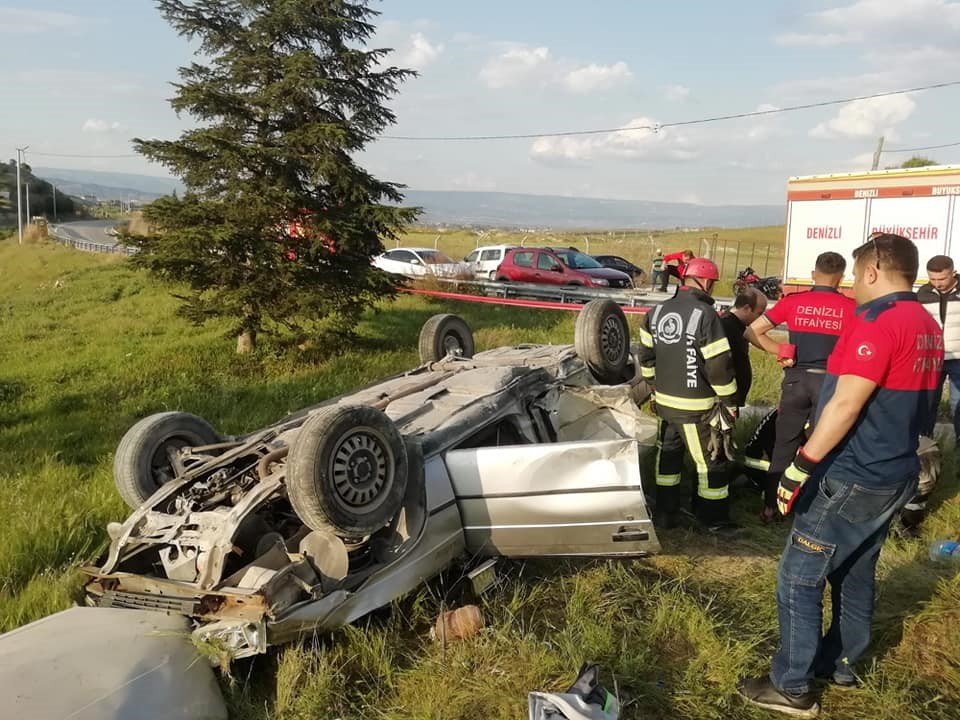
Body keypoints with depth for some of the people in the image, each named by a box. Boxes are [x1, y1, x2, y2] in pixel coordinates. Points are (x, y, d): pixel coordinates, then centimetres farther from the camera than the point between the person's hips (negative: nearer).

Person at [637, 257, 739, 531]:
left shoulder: (657, 312, 3)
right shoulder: (705, 315, -19)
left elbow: (646, 355, 11)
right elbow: (719, 364, -18)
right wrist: (730, 401, -6)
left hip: (664, 400, 7)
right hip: (696, 407, -6)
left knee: (667, 454, 19)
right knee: (710, 460, 8)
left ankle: (665, 513, 28)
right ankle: (714, 518, 20)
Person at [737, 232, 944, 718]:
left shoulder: (877, 322, -20)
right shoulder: (928, 327, 9)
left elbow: (845, 405, -24)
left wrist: (801, 465, -20)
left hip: (853, 479, -9)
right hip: (894, 476, 9)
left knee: (798, 579, 1)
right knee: (855, 574, 21)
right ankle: (840, 664, 35)